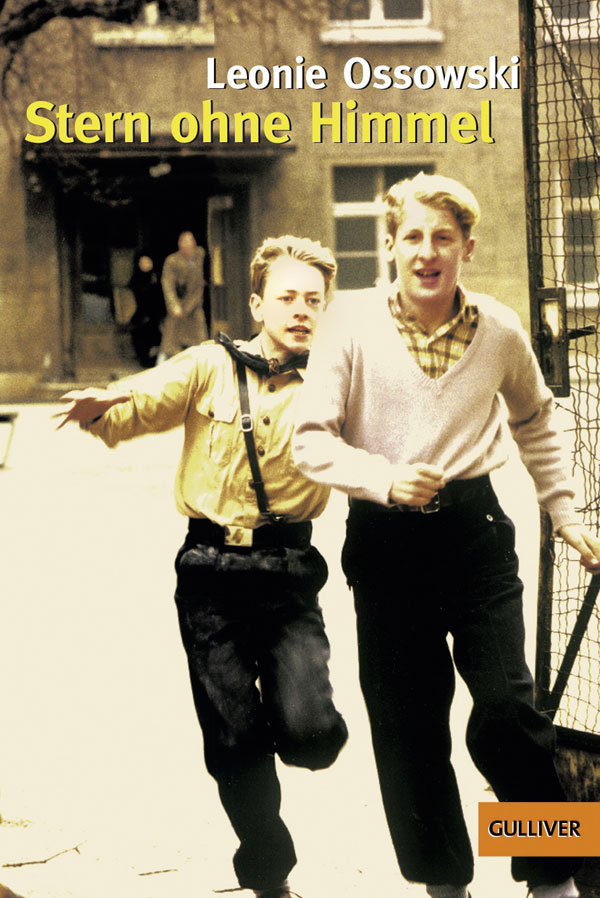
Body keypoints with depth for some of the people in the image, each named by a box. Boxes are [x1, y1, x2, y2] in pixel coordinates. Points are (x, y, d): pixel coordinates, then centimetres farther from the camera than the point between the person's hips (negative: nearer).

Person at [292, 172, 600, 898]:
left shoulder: (500, 330, 1)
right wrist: (385, 478, -24)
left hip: (473, 530, 0)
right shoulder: (352, 324, -6)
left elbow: (534, 423, 21)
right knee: (407, 727, 5)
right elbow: (311, 441, -8)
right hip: (385, 539, 0)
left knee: (506, 714, -9)